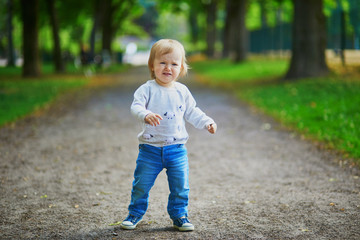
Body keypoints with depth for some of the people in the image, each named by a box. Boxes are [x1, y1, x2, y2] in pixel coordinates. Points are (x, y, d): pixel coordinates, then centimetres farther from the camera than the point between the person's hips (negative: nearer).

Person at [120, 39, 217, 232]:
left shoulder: (182, 91, 4)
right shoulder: (147, 89, -8)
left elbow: (192, 113, 16)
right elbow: (136, 106, -20)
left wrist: (207, 122, 5)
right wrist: (145, 115, -40)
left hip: (176, 149, 2)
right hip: (150, 148, -2)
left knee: (180, 186, 4)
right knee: (141, 185, 7)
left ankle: (179, 215, 20)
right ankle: (135, 214, 25)